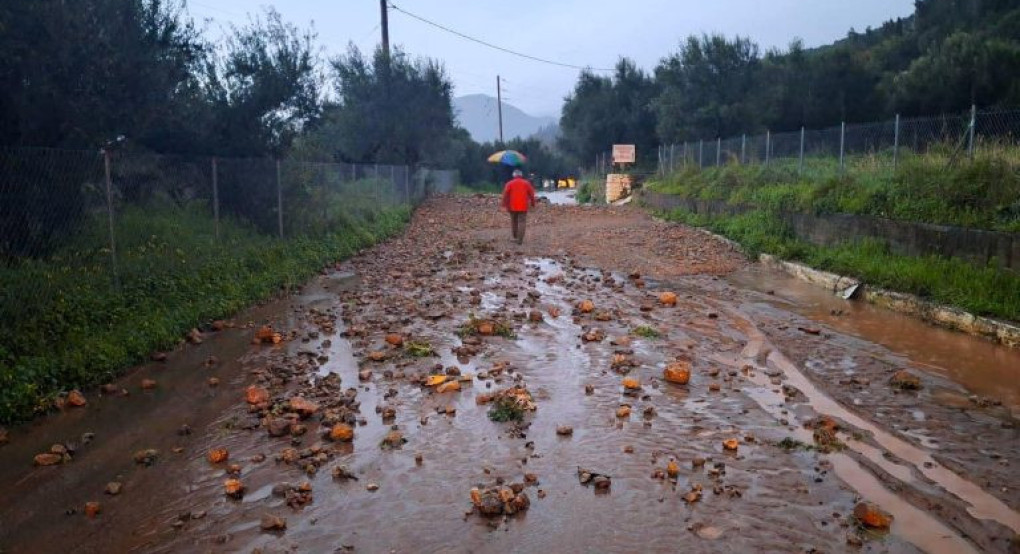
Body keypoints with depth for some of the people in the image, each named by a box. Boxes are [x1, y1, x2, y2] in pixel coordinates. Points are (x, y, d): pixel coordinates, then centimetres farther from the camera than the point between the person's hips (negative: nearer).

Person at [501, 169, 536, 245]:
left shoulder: (509, 183, 3)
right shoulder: (526, 183, 6)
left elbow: (505, 195, -6)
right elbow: (531, 194, 3)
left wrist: (505, 205, -5)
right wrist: (532, 204, 11)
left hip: (513, 207, 1)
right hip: (523, 207, -1)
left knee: (514, 221, 18)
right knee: (521, 222, -2)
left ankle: (515, 237, 27)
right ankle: (520, 240, -10)